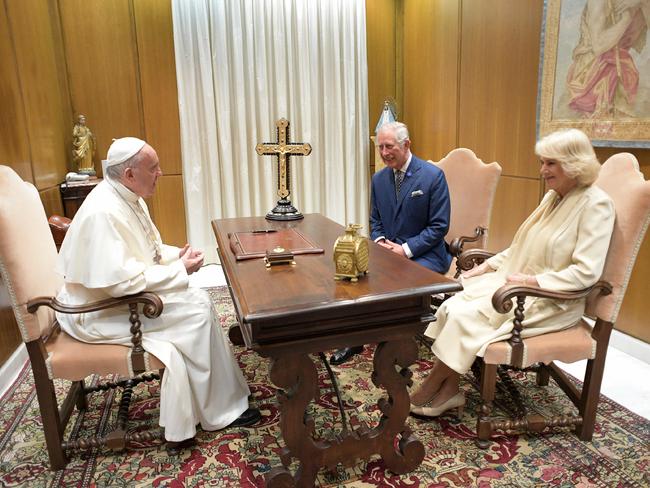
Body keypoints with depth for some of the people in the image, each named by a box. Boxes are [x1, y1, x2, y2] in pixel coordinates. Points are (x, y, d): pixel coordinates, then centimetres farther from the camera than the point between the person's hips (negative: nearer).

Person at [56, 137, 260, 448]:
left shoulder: (129, 198, 5)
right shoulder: (104, 212, -27)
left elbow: (144, 249, 18)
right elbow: (119, 282, -31)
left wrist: (176, 256, -2)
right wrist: (180, 269, -21)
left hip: (120, 293, 10)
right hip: (99, 311, -10)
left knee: (198, 302, -2)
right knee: (197, 308, -17)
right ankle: (221, 410, -3)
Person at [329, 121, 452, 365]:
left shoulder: (433, 175, -9)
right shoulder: (379, 178, 8)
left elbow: (439, 226, -10)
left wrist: (406, 249, -18)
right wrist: (380, 241, -5)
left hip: (423, 254, -5)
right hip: (388, 250, 5)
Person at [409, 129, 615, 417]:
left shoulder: (595, 204, -13)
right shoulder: (552, 197, 13)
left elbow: (585, 273, -20)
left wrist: (530, 280, -19)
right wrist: (487, 265, 7)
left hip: (551, 301, -8)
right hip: (514, 280, 8)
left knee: (466, 317, -23)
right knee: (451, 305, -15)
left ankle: (427, 391, -3)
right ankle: (449, 390, -9)